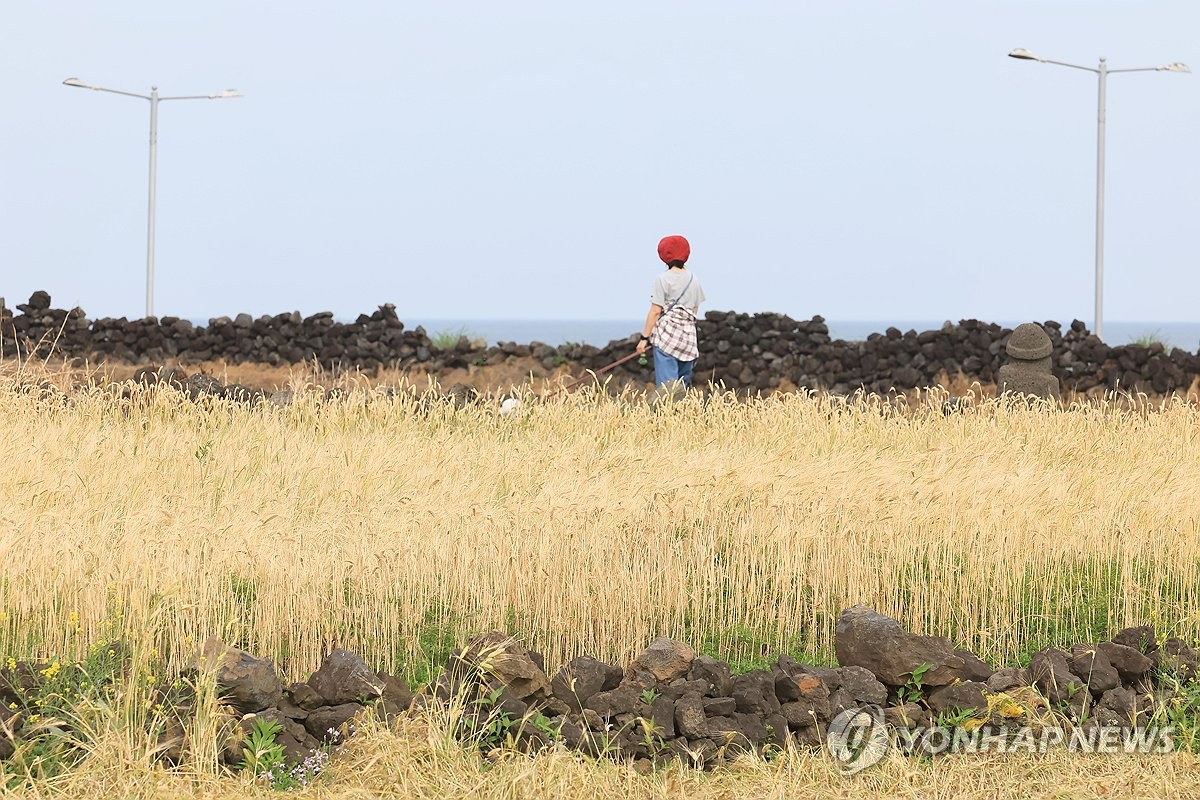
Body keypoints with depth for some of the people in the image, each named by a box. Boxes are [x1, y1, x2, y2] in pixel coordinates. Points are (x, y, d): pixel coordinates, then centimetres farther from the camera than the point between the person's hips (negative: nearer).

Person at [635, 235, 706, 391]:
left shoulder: (663, 279, -6)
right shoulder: (693, 280, 12)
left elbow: (656, 311, -8)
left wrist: (644, 337, -4)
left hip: (667, 333, -6)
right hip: (688, 335, 6)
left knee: (666, 384, -12)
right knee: (683, 386, 9)